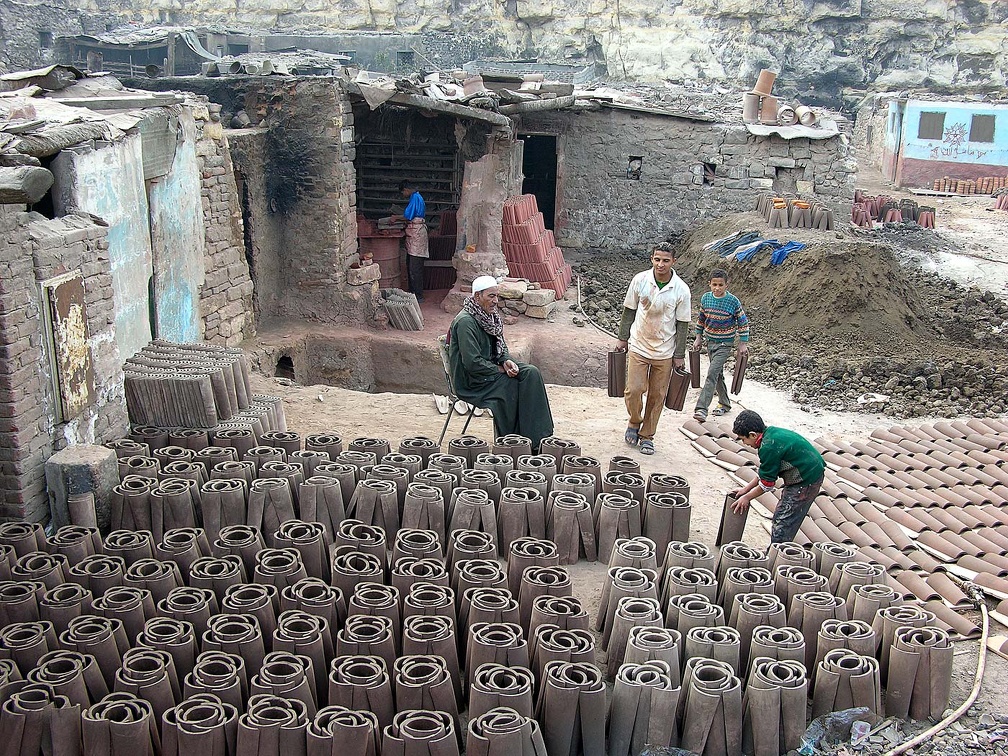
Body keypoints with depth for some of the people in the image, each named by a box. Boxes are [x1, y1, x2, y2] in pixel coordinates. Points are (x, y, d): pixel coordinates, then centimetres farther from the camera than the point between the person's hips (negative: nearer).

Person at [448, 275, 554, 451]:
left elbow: (501, 346, 16)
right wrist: (500, 369, -16)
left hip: (491, 368, 8)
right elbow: (472, 362, -25)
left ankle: (536, 439, -11)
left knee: (531, 372, -11)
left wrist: (507, 361, -6)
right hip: (470, 380, -8)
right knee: (512, 385, -21)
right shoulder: (465, 321, -21)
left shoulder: (491, 315, 7)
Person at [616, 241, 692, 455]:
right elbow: (629, 311, 5)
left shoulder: (681, 290, -9)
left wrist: (679, 355, -1)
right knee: (634, 390, -6)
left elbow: (682, 324, -2)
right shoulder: (640, 280, -7)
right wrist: (623, 338, 7)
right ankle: (634, 422, 23)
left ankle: (647, 435, 22)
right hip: (638, 346, 0)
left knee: (657, 396, 7)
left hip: (664, 351, 0)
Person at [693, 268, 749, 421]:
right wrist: (698, 338, 12)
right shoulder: (705, 298, -2)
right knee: (718, 375, 15)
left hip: (725, 344, -5)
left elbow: (743, 322, -5)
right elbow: (701, 318, 13)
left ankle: (701, 409, -21)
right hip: (710, 342, 5)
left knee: (712, 374, -16)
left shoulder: (733, 301, -14)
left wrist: (743, 343, -6)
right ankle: (724, 403, 32)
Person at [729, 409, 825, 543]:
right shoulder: (771, 432, 6)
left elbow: (767, 484, -13)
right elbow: (766, 472, 16)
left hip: (806, 482, -10)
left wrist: (747, 497, 1)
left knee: (781, 526, -3)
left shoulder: (769, 447, -23)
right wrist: (746, 488, 17)